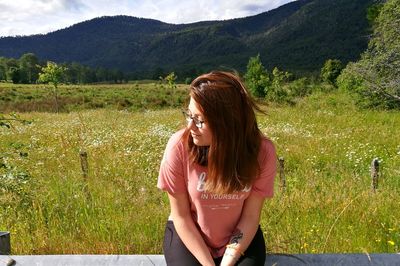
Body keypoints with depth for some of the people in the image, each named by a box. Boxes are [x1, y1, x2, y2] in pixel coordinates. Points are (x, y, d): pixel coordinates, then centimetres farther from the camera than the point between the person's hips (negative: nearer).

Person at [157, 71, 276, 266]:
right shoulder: (179, 146, -23)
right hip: (187, 236, 0)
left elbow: (250, 217, -11)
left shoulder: (262, 151, -20)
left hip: (241, 238, 1)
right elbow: (180, 216, -13)